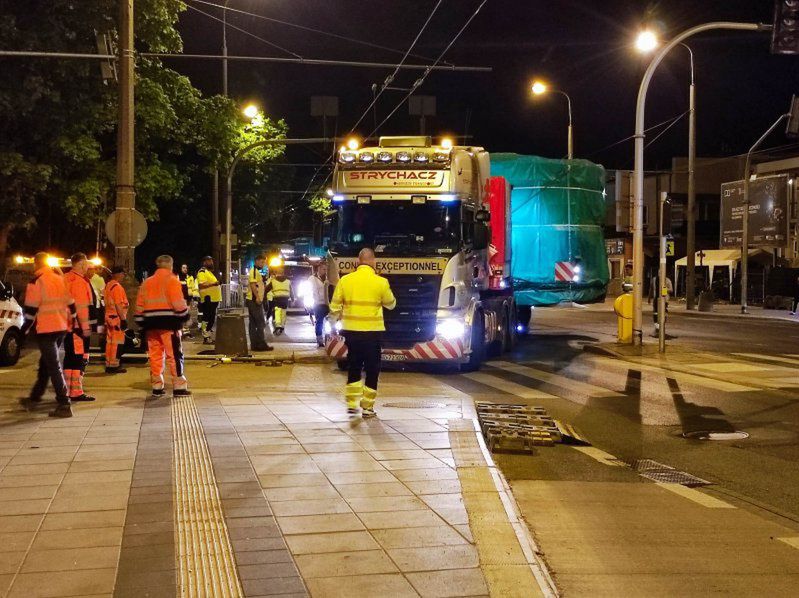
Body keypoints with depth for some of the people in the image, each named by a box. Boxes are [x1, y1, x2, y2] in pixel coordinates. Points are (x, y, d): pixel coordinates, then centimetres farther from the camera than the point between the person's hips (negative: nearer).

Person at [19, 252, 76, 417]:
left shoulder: (36, 281, -10)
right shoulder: (60, 279, 12)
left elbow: (31, 308, -12)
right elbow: (71, 304, 14)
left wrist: (26, 328, -3)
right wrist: (73, 323, 20)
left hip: (46, 329, -7)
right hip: (61, 328, 7)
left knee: (53, 366, -8)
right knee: (45, 363, 19)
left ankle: (64, 404, -14)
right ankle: (34, 398, 31)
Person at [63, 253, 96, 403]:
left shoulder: (66, 278, 17)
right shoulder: (79, 281, -15)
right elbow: (81, 306, -20)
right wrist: (85, 326, -20)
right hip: (78, 326, -10)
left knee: (70, 357, 15)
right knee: (79, 358, -8)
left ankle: (68, 390, 21)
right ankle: (76, 392, -9)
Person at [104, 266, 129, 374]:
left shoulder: (108, 286, 15)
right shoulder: (117, 287, -15)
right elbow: (118, 305, -20)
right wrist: (123, 319, -19)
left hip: (109, 317, 10)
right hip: (117, 317, -10)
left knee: (110, 342, 11)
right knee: (117, 342, -6)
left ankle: (108, 365, 14)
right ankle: (114, 366, -5)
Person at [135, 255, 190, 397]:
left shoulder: (146, 283, 14)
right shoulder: (172, 280, -4)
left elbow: (139, 305, 13)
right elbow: (178, 304, -13)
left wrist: (141, 322, 17)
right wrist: (185, 312, 4)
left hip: (151, 324, 6)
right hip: (168, 323, -5)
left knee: (155, 355, 9)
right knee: (174, 355, -4)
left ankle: (156, 387, 11)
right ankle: (179, 387, -6)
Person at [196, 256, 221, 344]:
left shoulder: (210, 272, 21)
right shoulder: (202, 272, -10)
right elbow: (201, 285, -23)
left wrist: (218, 285, 16)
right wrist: (213, 284, -30)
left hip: (213, 299, 10)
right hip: (208, 299, -10)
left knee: (211, 319, 12)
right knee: (207, 319, -8)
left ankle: (208, 336, 18)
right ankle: (206, 337, -6)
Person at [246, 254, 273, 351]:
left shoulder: (257, 271, 21)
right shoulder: (254, 271, -11)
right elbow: (253, 285, -21)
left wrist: (265, 286, 13)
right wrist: (257, 298, -25)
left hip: (256, 301, 10)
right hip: (254, 300, -10)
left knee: (253, 323, 9)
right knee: (261, 323, -8)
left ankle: (254, 344, 11)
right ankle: (262, 344, -7)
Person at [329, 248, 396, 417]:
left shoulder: (345, 280, -4)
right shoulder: (381, 282, -9)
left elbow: (335, 307, -1)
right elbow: (391, 304, 6)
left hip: (351, 330, 2)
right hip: (373, 332, -2)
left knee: (354, 367, 17)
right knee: (372, 369, 10)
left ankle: (351, 404, 14)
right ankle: (367, 407, 12)